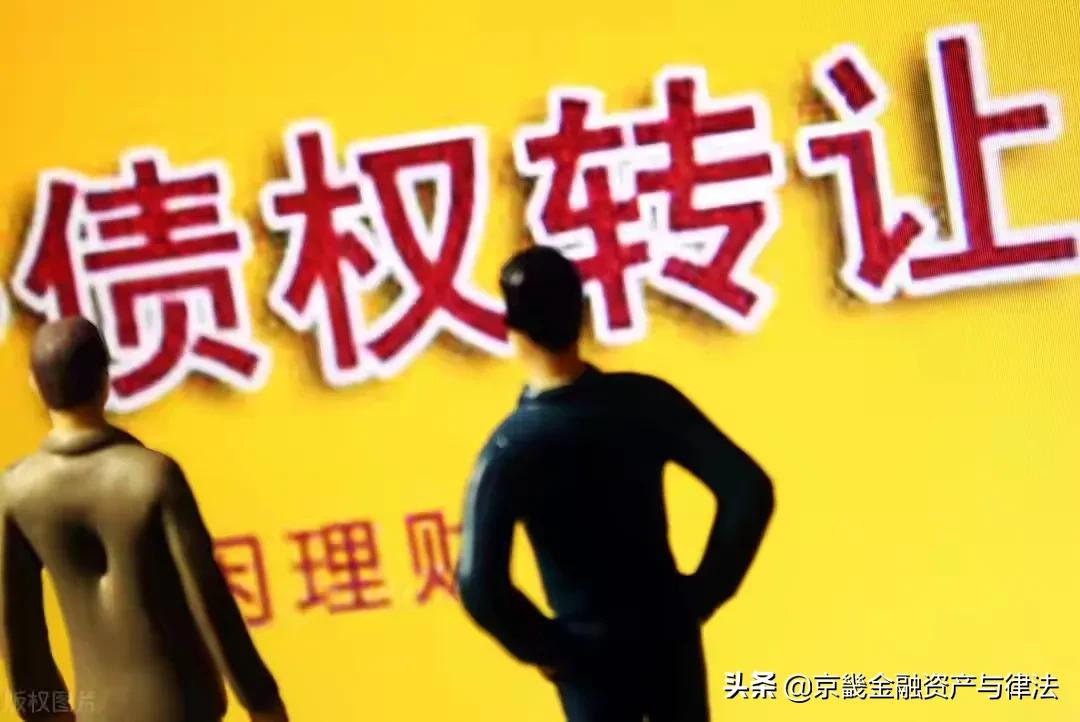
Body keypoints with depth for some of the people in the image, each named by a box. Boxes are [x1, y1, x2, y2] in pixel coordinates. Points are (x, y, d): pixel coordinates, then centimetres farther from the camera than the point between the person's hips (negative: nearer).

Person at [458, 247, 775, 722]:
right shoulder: (648, 399, -10)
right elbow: (750, 491, -11)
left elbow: (480, 585, -27)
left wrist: (544, 649, -10)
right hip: (671, 634, 3)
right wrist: (704, 593, -2)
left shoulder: (510, 447, -20)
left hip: (591, 652, -3)